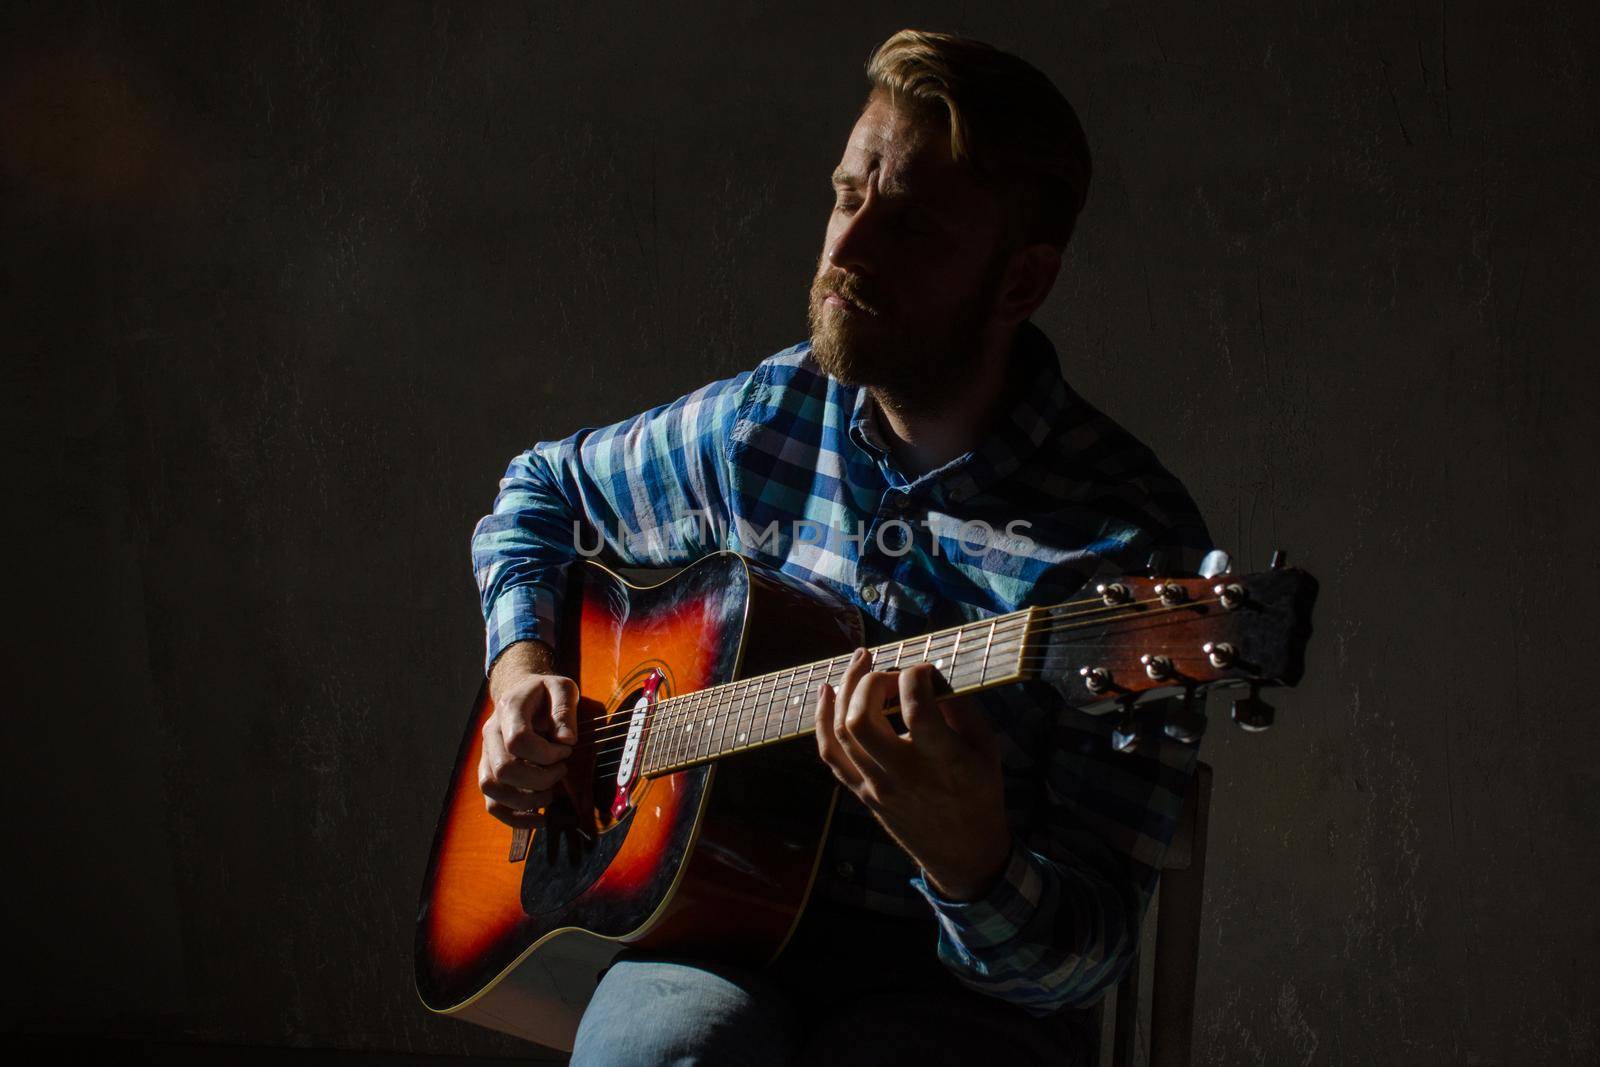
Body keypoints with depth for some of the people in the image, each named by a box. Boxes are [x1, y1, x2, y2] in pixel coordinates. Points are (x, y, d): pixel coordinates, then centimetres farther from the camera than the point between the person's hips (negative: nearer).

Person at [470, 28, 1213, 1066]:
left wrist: (967, 857, -35)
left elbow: (1090, 953, -13)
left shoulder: (1132, 538, -11)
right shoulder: (765, 423, 5)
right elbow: (541, 490, 27)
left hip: (965, 980, -2)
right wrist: (521, 669, 9)